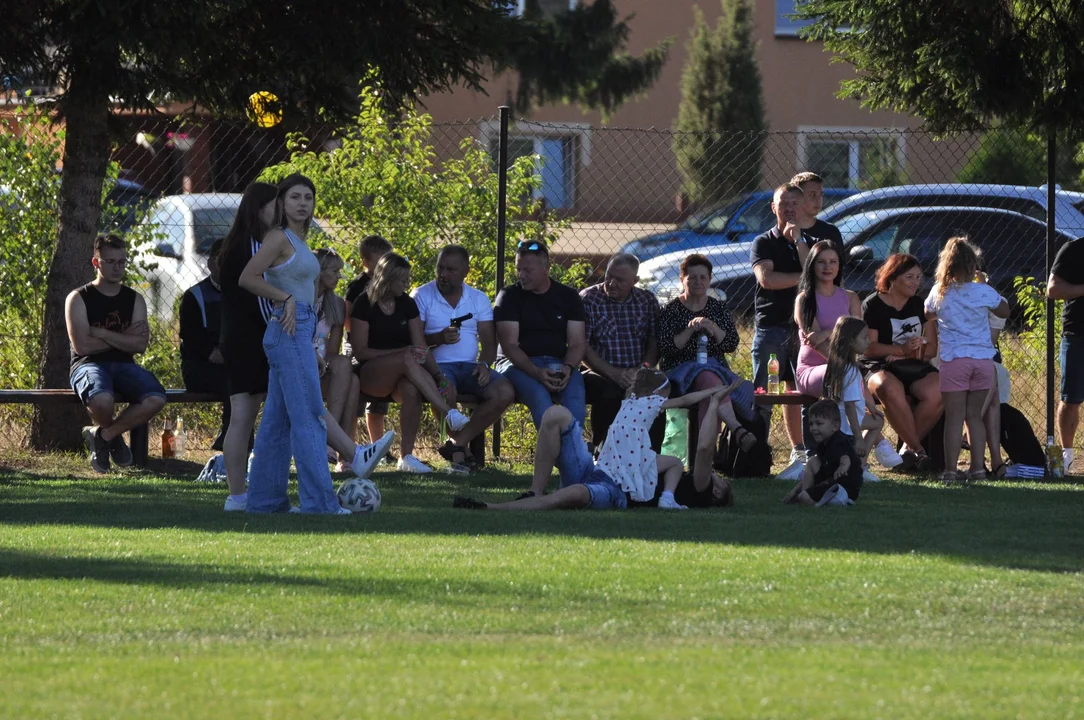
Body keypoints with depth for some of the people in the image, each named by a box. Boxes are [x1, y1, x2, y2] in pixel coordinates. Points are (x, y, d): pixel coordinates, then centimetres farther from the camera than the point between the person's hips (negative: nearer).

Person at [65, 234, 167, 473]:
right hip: (89, 365, -4)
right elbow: (82, 345, -11)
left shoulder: (134, 299, 13)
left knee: (156, 399, -29)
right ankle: (112, 434, 0)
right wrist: (123, 338, -4)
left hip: (124, 365, 4)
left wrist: (101, 333, -9)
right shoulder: (79, 299, 2)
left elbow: (140, 345, -2)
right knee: (101, 399, -41)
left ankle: (102, 435, -4)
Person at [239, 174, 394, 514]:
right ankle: (319, 499, -11)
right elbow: (248, 278, -18)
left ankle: (264, 498, 12)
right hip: (289, 331, -10)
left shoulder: (298, 241, 18)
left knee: (278, 419, 10)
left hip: (301, 330, 10)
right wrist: (286, 298, -16)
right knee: (309, 415, -10)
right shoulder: (279, 238, -9)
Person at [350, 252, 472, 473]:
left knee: (412, 390, -35)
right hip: (370, 375, -4)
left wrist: (439, 375, -12)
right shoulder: (364, 304, -3)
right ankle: (450, 413, -43)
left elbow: (421, 347, 5)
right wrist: (401, 353, -18)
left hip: (400, 376, 4)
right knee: (408, 360, -36)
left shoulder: (408, 304, 11)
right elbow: (360, 351, -8)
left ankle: (406, 456, -32)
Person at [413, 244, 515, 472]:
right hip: (437, 365, -4)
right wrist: (439, 338, -20)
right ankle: (459, 449, -10)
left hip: (470, 367, 4)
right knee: (447, 391, -39)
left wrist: (484, 364, -11)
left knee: (504, 392, -24)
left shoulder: (479, 299, 14)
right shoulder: (422, 296, 5)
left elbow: (489, 342, 10)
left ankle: (456, 443, -13)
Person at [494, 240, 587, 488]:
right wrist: (536, 373, -24)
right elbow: (509, 345, -7)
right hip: (519, 364, -2)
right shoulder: (510, 297, 3)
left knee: (575, 397, -32)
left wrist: (567, 368, -17)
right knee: (539, 395, -37)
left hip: (559, 363, 2)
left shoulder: (567, 297, 11)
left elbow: (577, 342, 6)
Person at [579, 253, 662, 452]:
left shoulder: (647, 301, 11)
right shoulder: (588, 299, 0)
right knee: (612, 393, -36)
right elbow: (582, 347, -6)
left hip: (637, 376, 2)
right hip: (600, 375, -2)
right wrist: (614, 374, -17)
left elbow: (655, 344, 7)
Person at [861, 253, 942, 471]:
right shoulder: (873, 305, 1)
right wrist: (902, 349, -21)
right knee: (889, 389, -40)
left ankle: (908, 448, -13)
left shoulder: (919, 305, 16)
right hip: (879, 367, -4)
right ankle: (916, 449, -28)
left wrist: (913, 352, -11)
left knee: (936, 391, -30)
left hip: (915, 367, 4)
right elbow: (869, 347, -8)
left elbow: (932, 348, 11)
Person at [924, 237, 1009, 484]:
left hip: (954, 359, -1)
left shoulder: (940, 293, -3)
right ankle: (978, 467, 8)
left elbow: (928, 316, 14)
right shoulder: (984, 292, -3)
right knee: (975, 416, 10)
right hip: (983, 359, 2)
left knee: (954, 417, 0)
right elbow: (1004, 311, 16)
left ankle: (951, 470, -4)